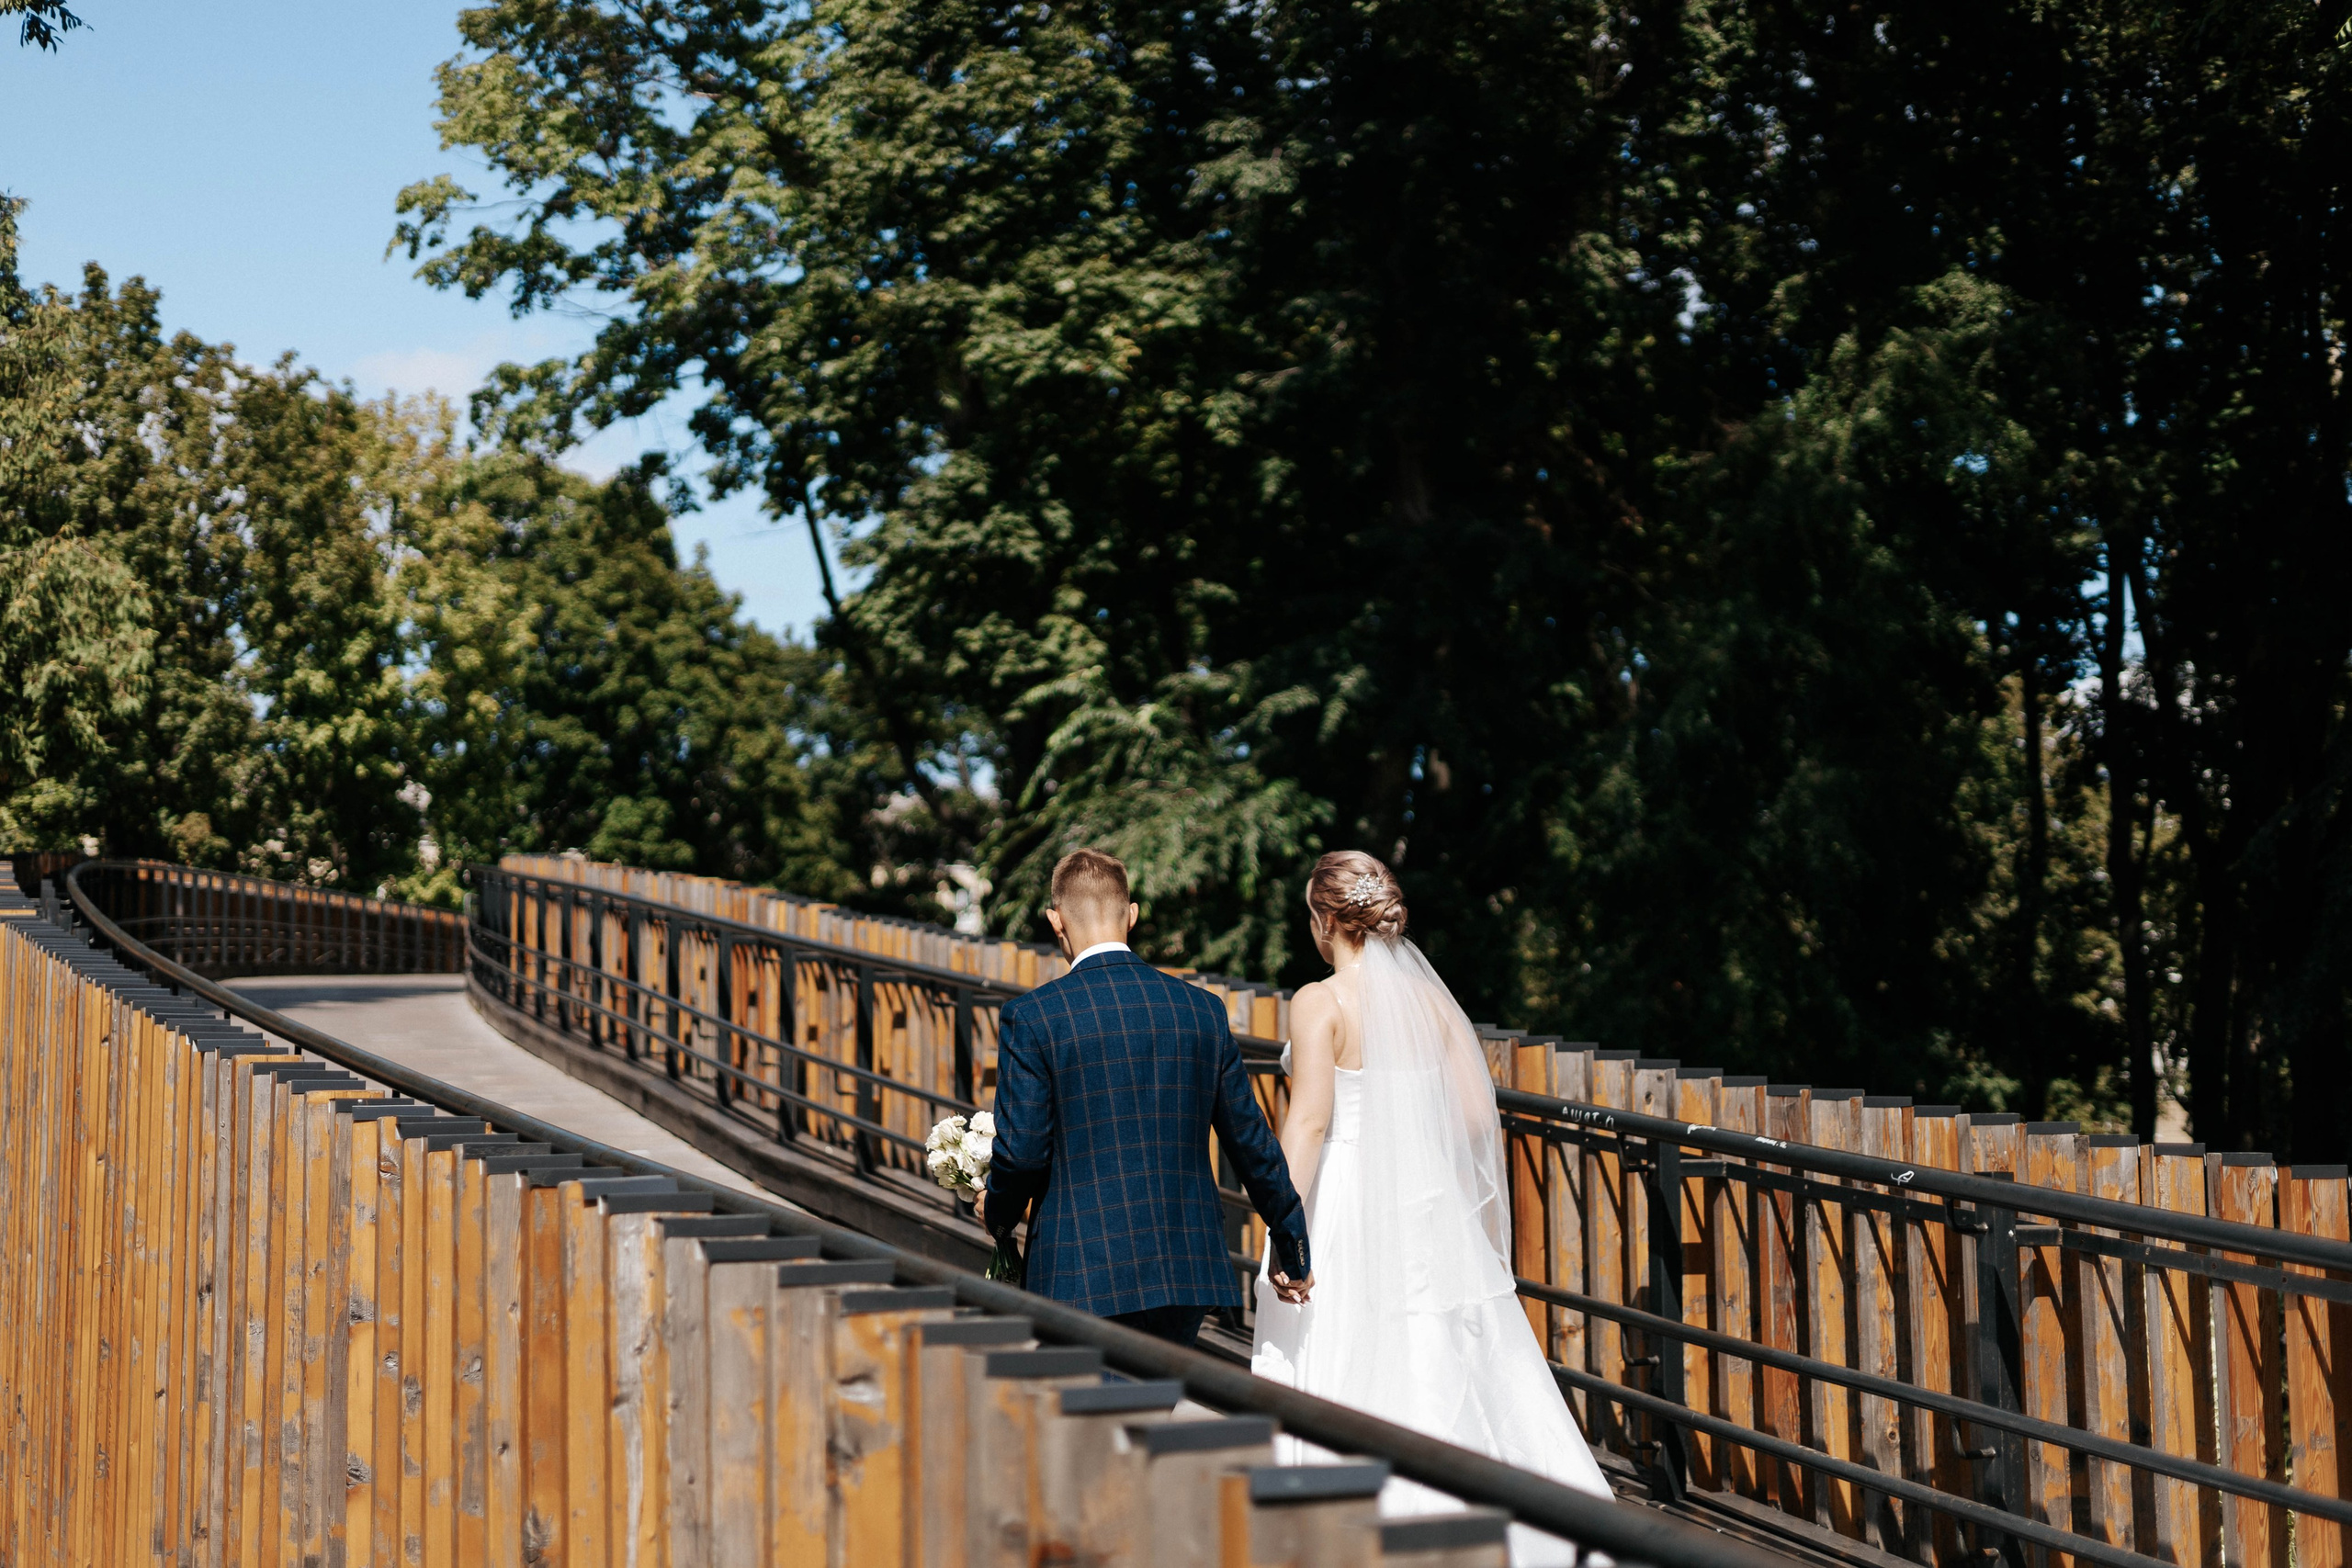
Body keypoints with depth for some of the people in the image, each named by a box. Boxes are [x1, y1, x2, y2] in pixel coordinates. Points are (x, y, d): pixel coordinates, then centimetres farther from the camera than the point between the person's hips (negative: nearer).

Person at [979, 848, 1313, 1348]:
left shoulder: (1031, 1017, -7)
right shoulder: (1201, 1009, 5)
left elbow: (1021, 1151, -8)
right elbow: (1251, 1141, 10)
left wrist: (998, 1212, 15)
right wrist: (1291, 1249, 22)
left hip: (1083, 1277, -4)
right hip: (1189, 1271, 4)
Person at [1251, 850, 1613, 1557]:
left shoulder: (1321, 1002, -9)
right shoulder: (1431, 998, 6)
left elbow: (1308, 1122, -17)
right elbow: (1479, 1116, 4)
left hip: (1346, 1212, -6)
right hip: (1429, 1210, 6)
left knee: (1342, 1383, 3)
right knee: (1448, 1384, 12)